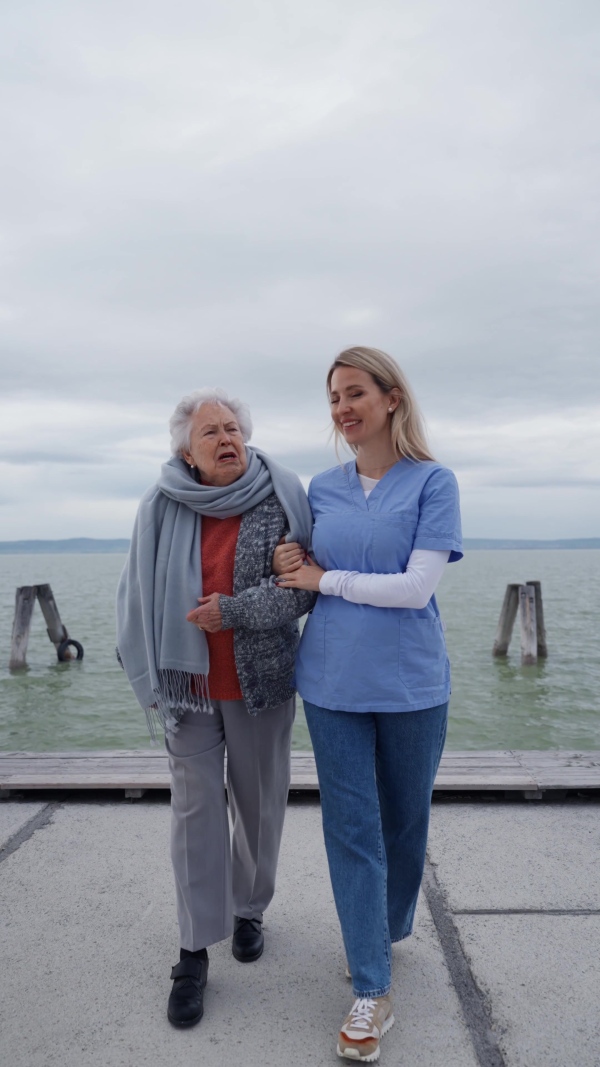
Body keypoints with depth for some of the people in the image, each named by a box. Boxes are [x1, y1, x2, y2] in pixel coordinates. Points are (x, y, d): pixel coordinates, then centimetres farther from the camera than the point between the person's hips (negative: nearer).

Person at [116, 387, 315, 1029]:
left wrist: (234, 610, -18)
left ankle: (248, 911, 38)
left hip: (262, 684, 0)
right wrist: (151, 677, 3)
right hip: (189, 684, 1)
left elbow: (307, 588, -11)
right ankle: (194, 952, 18)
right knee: (195, 808, 4)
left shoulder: (282, 499, -9)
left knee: (259, 803, 14)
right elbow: (141, 597, 3)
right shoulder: (162, 508, -4)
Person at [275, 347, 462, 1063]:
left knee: (404, 816, 15)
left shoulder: (432, 482, -7)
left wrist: (324, 579, -12)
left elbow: (417, 586, -16)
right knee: (350, 825, 6)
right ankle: (371, 988, 20)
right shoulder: (322, 489, 6)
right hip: (333, 681, 3)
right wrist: (290, 567, -6)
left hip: (410, 682, -2)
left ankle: (388, 930, 43)